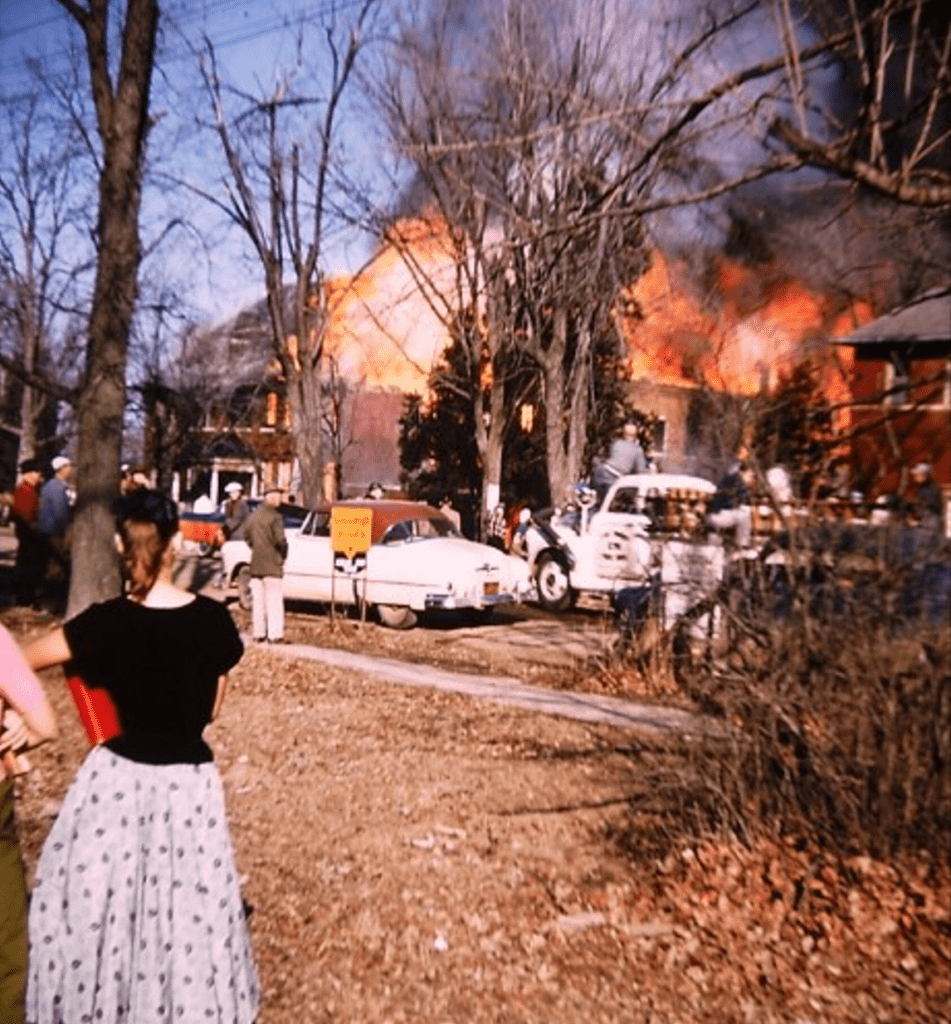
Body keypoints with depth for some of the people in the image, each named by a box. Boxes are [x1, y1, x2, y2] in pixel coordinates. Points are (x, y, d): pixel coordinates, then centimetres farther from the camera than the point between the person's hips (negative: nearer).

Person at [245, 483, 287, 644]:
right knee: (274, 600, -2)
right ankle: (275, 635, -2)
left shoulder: (253, 515, 9)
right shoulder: (275, 517, -14)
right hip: (272, 565, -7)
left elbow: (247, 536, 16)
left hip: (256, 565, 7)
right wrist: (283, 554, -3)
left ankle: (258, 633, 15)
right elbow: (280, 540, -19)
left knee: (257, 600, 11)